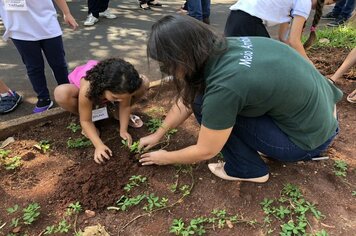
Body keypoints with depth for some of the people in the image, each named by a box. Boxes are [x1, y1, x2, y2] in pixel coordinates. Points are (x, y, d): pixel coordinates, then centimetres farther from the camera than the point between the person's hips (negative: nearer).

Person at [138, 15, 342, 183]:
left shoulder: (223, 86, -30)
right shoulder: (220, 49, -6)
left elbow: (205, 151, -14)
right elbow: (187, 100, 7)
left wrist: (166, 158, 3)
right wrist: (158, 135, 15)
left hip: (310, 137, -8)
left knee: (204, 105, -14)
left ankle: (248, 169, 6)